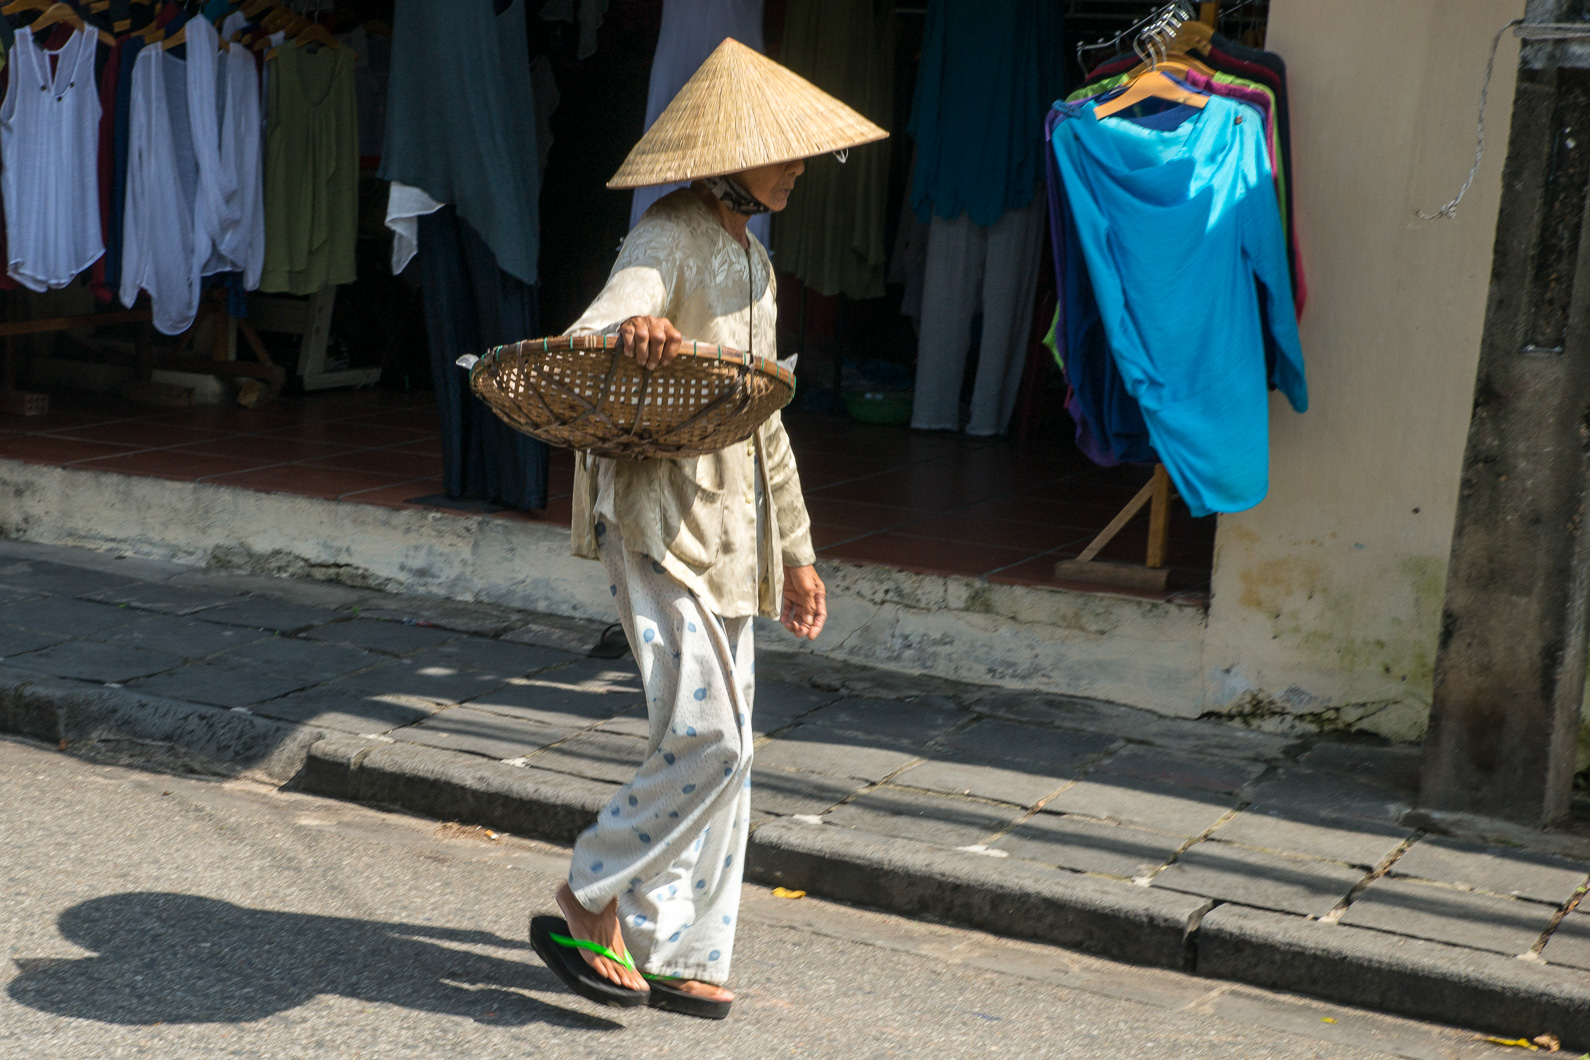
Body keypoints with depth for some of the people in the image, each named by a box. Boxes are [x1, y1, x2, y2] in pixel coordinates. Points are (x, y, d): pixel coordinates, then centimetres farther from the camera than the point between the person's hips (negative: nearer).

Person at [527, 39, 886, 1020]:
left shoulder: (752, 258, 18)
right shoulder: (668, 241, -9)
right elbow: (581, 351, -27)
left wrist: (795, 551, 24)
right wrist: (628, 333, -51)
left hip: (730, 523, 9)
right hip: (659, 513, -9)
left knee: (722, 746, 9)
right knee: (708, 736, -15)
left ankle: (672, 954, 18)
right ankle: (587, 902, 2)